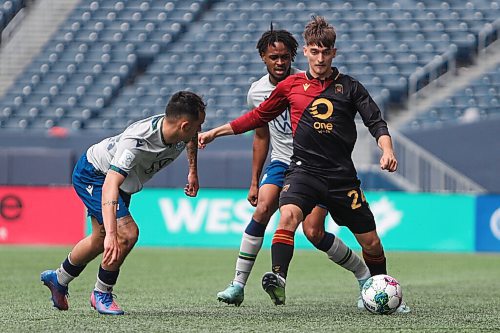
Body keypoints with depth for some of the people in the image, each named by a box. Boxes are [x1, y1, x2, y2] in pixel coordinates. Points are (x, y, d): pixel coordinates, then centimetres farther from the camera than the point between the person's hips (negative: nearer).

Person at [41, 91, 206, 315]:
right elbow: (110, 185, -52)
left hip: (125, 183, 8)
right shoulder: (136, 142, -43)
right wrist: (111, 234, -61)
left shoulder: (180, 133, -21)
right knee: (127, 233, -23)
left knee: (100, 241, 23)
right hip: (91, 176, -8)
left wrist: (193, 172, 13)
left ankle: (58, 280, 49)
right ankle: (102, 295, 0)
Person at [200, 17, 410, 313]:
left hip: (342, 175, 0)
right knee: (289, 214, -32)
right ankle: (279, 279, -44)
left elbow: (376, 122, 3)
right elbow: (258, 116, 19)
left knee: (370, 241, 4)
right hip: (304, 169, 0)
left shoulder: (350, 87, 6)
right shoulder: (292, 85, 9)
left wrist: (387, 150, -17)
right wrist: (215, 132, 19)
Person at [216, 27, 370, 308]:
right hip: (282, 162, 4)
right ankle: (238, 285, -17)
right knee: (262, 209, -21)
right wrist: (254, 182, 17)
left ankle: (366, 276, 8)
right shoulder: (257, 92, 4)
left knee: (314, 233, -12)